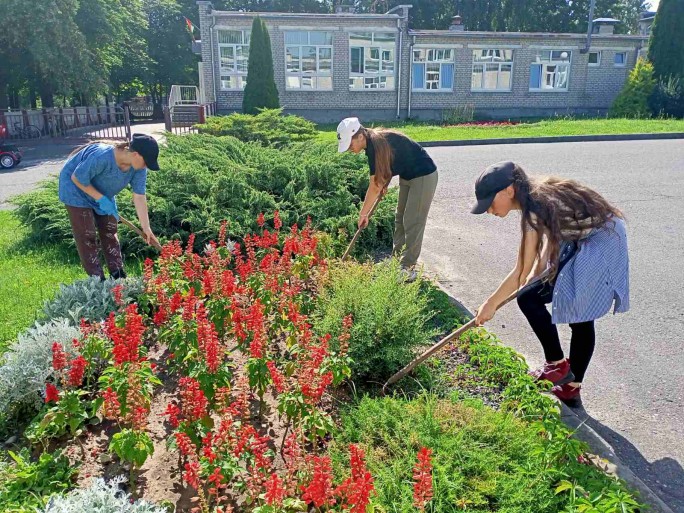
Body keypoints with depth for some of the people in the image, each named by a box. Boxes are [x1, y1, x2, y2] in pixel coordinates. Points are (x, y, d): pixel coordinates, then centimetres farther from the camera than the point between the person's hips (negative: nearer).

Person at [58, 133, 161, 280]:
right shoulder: (101, 158, -41)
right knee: (87, 235, -5)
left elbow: (139, 197, -20)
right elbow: (77, 178, -27)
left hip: (103, 192, 6)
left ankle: (118, 276, 14)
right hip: (77, 189, -6)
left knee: (110, 231, 7)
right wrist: (101, 199, -28)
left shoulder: (139, 167, -23)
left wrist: (146, 228, -23)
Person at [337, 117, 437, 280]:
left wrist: (363, 214, -15)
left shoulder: (377, 146, -28)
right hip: (408, 176, 10)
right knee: (400, 219, 12)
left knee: (412, 223, -7)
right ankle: (397, 260, 21)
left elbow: (375, 187, -24)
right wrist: (385, 183, -1)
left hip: (424, 176, -10)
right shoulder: (374, 142, -3)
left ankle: (408, 269, 0)